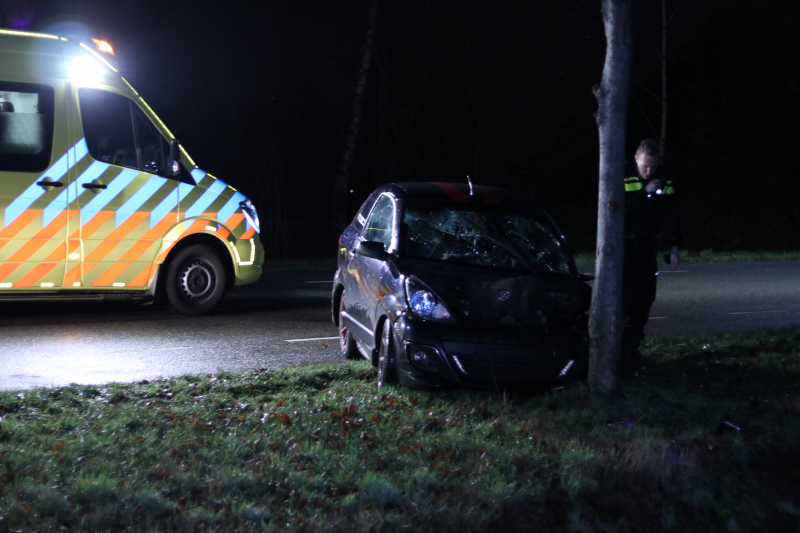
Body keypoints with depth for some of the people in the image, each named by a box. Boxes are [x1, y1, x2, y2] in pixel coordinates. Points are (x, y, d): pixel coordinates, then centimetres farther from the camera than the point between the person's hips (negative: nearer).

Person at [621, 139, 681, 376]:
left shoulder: (663, 182, 3)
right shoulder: (623, 178, -10)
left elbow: (670, 215, 6)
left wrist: (674, 246, -1)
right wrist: (644, 192, -24)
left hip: (647, 248, 5)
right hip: (624, 246, -5)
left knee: (645, 297, 6)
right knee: (627, 300, -10)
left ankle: (632, 348, 18)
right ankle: (627, 356, -7)